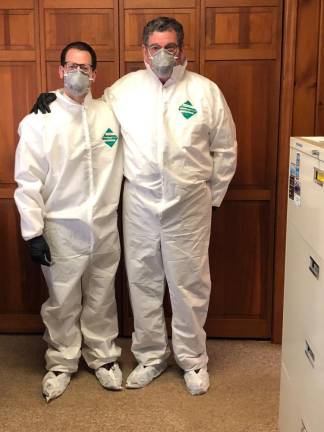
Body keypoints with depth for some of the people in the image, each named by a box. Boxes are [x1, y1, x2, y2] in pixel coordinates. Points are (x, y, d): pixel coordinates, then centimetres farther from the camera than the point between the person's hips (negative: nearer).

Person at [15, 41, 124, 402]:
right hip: (61, 229, -2)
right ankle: (61, 363, 29)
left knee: (102, 298, 15)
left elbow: (121, 164, 10)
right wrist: (32, 232, -10)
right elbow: (27, 181, -8)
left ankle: (103, 356, 34)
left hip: (105, 226, 3)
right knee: (62, 302, 10)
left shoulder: (109, 114, 1)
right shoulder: (39, 120, -8)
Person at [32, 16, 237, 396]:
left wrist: (214, 195, 5)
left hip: (189, 204, -1)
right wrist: (54, 100, 2)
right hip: (139, 203, 2)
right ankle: (150, 355, 30)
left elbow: (225, 149, 5)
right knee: (142, 282, 11)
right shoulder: (124, 88, 3)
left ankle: (192, 359, 27)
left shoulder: (206, 90, 0)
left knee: (189, 283, 8)